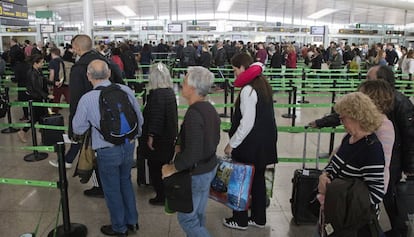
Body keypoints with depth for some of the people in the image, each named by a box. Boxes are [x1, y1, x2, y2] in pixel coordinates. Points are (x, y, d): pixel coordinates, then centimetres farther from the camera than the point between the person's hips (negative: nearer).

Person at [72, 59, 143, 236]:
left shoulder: (87, 99, -16)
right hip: (129, 145, 4)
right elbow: (140, 118, 0)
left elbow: (78, 129, -4)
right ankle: (132, 221, 40)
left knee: (112, 189, 16)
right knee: (125, 181, 25)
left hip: (107, 151, -4)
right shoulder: (125, 90, -10)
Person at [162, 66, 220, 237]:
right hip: (209, 167, 9)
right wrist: (182, 146, 12)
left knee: (186, 218, 8)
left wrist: (172, 168, -16)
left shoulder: (193, 114, -27)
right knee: (198, 214, 23)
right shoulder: (210, 109, 2)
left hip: (196, 173, -9)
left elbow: (192, 153, -31)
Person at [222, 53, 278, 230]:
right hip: (265, 142, 9)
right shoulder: (263, 84, 8)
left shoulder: (248, 90, -20)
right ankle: (258, 218, 31)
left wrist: (232, 144, -13)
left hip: (250, 144, -9)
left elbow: (246, 123, -22)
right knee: (258, 179, 17)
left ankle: (240, 220, 22)